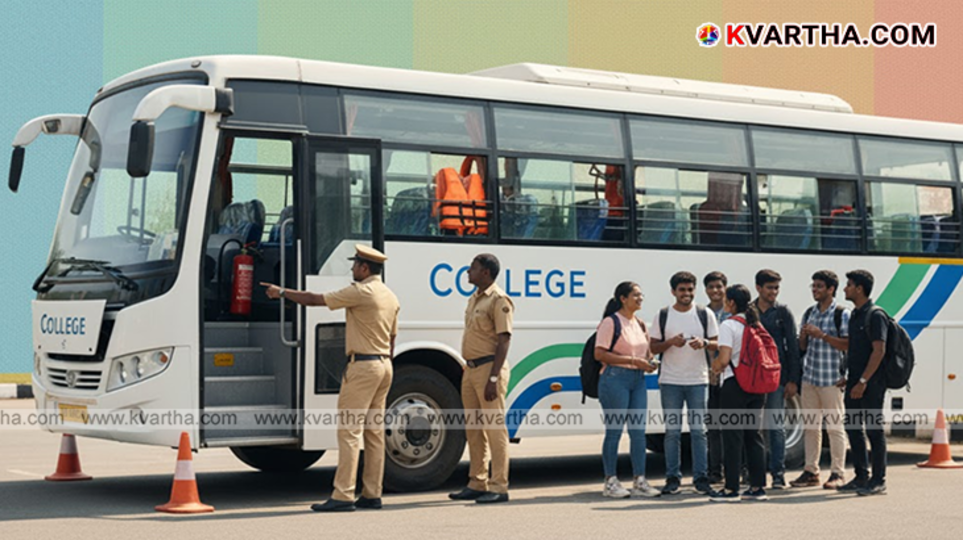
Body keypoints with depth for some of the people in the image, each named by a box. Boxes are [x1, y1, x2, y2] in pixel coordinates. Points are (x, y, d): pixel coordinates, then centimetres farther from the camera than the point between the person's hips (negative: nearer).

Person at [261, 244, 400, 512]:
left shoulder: (361, 292, -12)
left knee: (349, 429, -8)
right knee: (374, 431, 10)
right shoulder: (390, 297, 14)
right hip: (384, 365, 9)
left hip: (362, 365, -9)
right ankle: (372, 494, 11)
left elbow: (314, 299, -8)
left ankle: (343, 496, -11)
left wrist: (282, 292, 4)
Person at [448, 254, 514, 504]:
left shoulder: (499, 300, -11)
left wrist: (493, 378, -21)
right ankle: (477, 484, 18)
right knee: (474, 429, 11)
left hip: (489, 368, -9)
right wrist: (469, 371, 19)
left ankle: (499, 487, -4)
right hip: (471, 369, 9)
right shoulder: (474, 299, 18)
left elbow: (504, 341, -16)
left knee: (494, 428, -7)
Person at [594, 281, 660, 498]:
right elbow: (600, 354, -15)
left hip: (638, 379, 7)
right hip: (615, 378, -7)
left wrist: (649, 362, 3)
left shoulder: (640, 324, 17)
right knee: (614, 430, -3)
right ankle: (610, 482, 4)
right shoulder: (611, 322, -7)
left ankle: (639, 481, 10)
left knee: (638, 431, 5)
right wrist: (632, 360, -17)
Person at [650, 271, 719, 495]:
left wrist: (704, 343, -13)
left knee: (699, 430, 0)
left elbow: (717, 344, 8)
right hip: (670, 381, 0)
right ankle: (673, 478, 7)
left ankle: (700, 477, 5)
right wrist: (671, 342, -13)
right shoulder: (663, 316, 6)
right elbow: (653, 348, 6)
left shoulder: (705, 314, 6)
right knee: (672, 431, 2)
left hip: (698, 380, 0)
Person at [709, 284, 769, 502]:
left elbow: (724, 358, -18)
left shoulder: (729, 325, -10)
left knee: (732, 436, -3)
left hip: (735, 384, -7)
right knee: (753, 434, 11)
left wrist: (715, 365, 4)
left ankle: (731, 489, -2)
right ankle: (758, 487, 11)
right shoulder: (756, 325, 12)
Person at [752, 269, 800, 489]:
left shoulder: (783, 312, 4)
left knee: (775, 426, -3)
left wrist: (793, 380, -4)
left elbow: (793, 347, 2)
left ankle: (778, 473, 1)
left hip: (777, 377, -2)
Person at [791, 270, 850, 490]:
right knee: (811, 426, 8)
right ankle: (811, 471, 14)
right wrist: (804, 336, -2)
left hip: (831, 379, -6)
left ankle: (838, 473, 1)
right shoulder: (809, 313, 15)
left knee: (835, 426, -3)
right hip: (809, 377, 6)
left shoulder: (841, 314, -4)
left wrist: (822, 335, -16)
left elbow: (847, 344, -11)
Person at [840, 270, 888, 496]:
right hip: (855, 381, 9)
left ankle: (878, 480, 2)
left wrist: (863, 381, -20)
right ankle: (861, 477, 18)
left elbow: (879, 350, -18)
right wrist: (849, 377, 16)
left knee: (874, 430, -4)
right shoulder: (855, 315, 16)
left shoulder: (875, 315, -12)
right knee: (853, 428, 10)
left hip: (871, 383, -9)